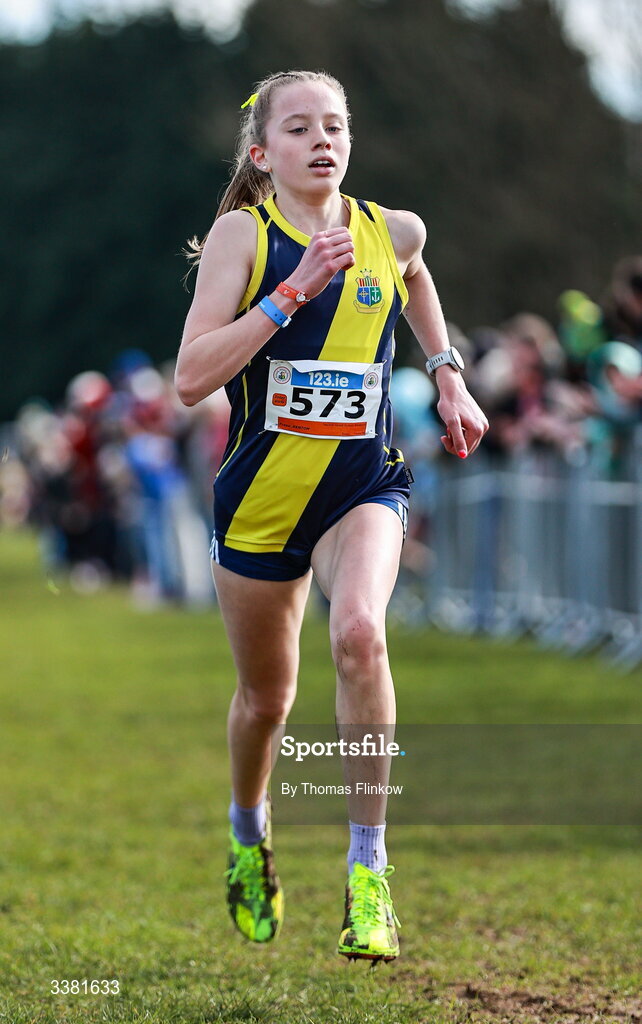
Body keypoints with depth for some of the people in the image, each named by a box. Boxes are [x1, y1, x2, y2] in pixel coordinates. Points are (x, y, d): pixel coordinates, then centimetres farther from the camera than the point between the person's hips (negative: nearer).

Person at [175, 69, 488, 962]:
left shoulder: (393, 233, 1)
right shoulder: (242, 235, -9)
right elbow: (192, 378, -19)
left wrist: (448, 376, 19)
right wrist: (293, 293, -24)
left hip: (364, 486, 1)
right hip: (261, 494, 0)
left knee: (359, 631, -29)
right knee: (266, 696, 13)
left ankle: (369, 872, -22)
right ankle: (249, 836, 46)